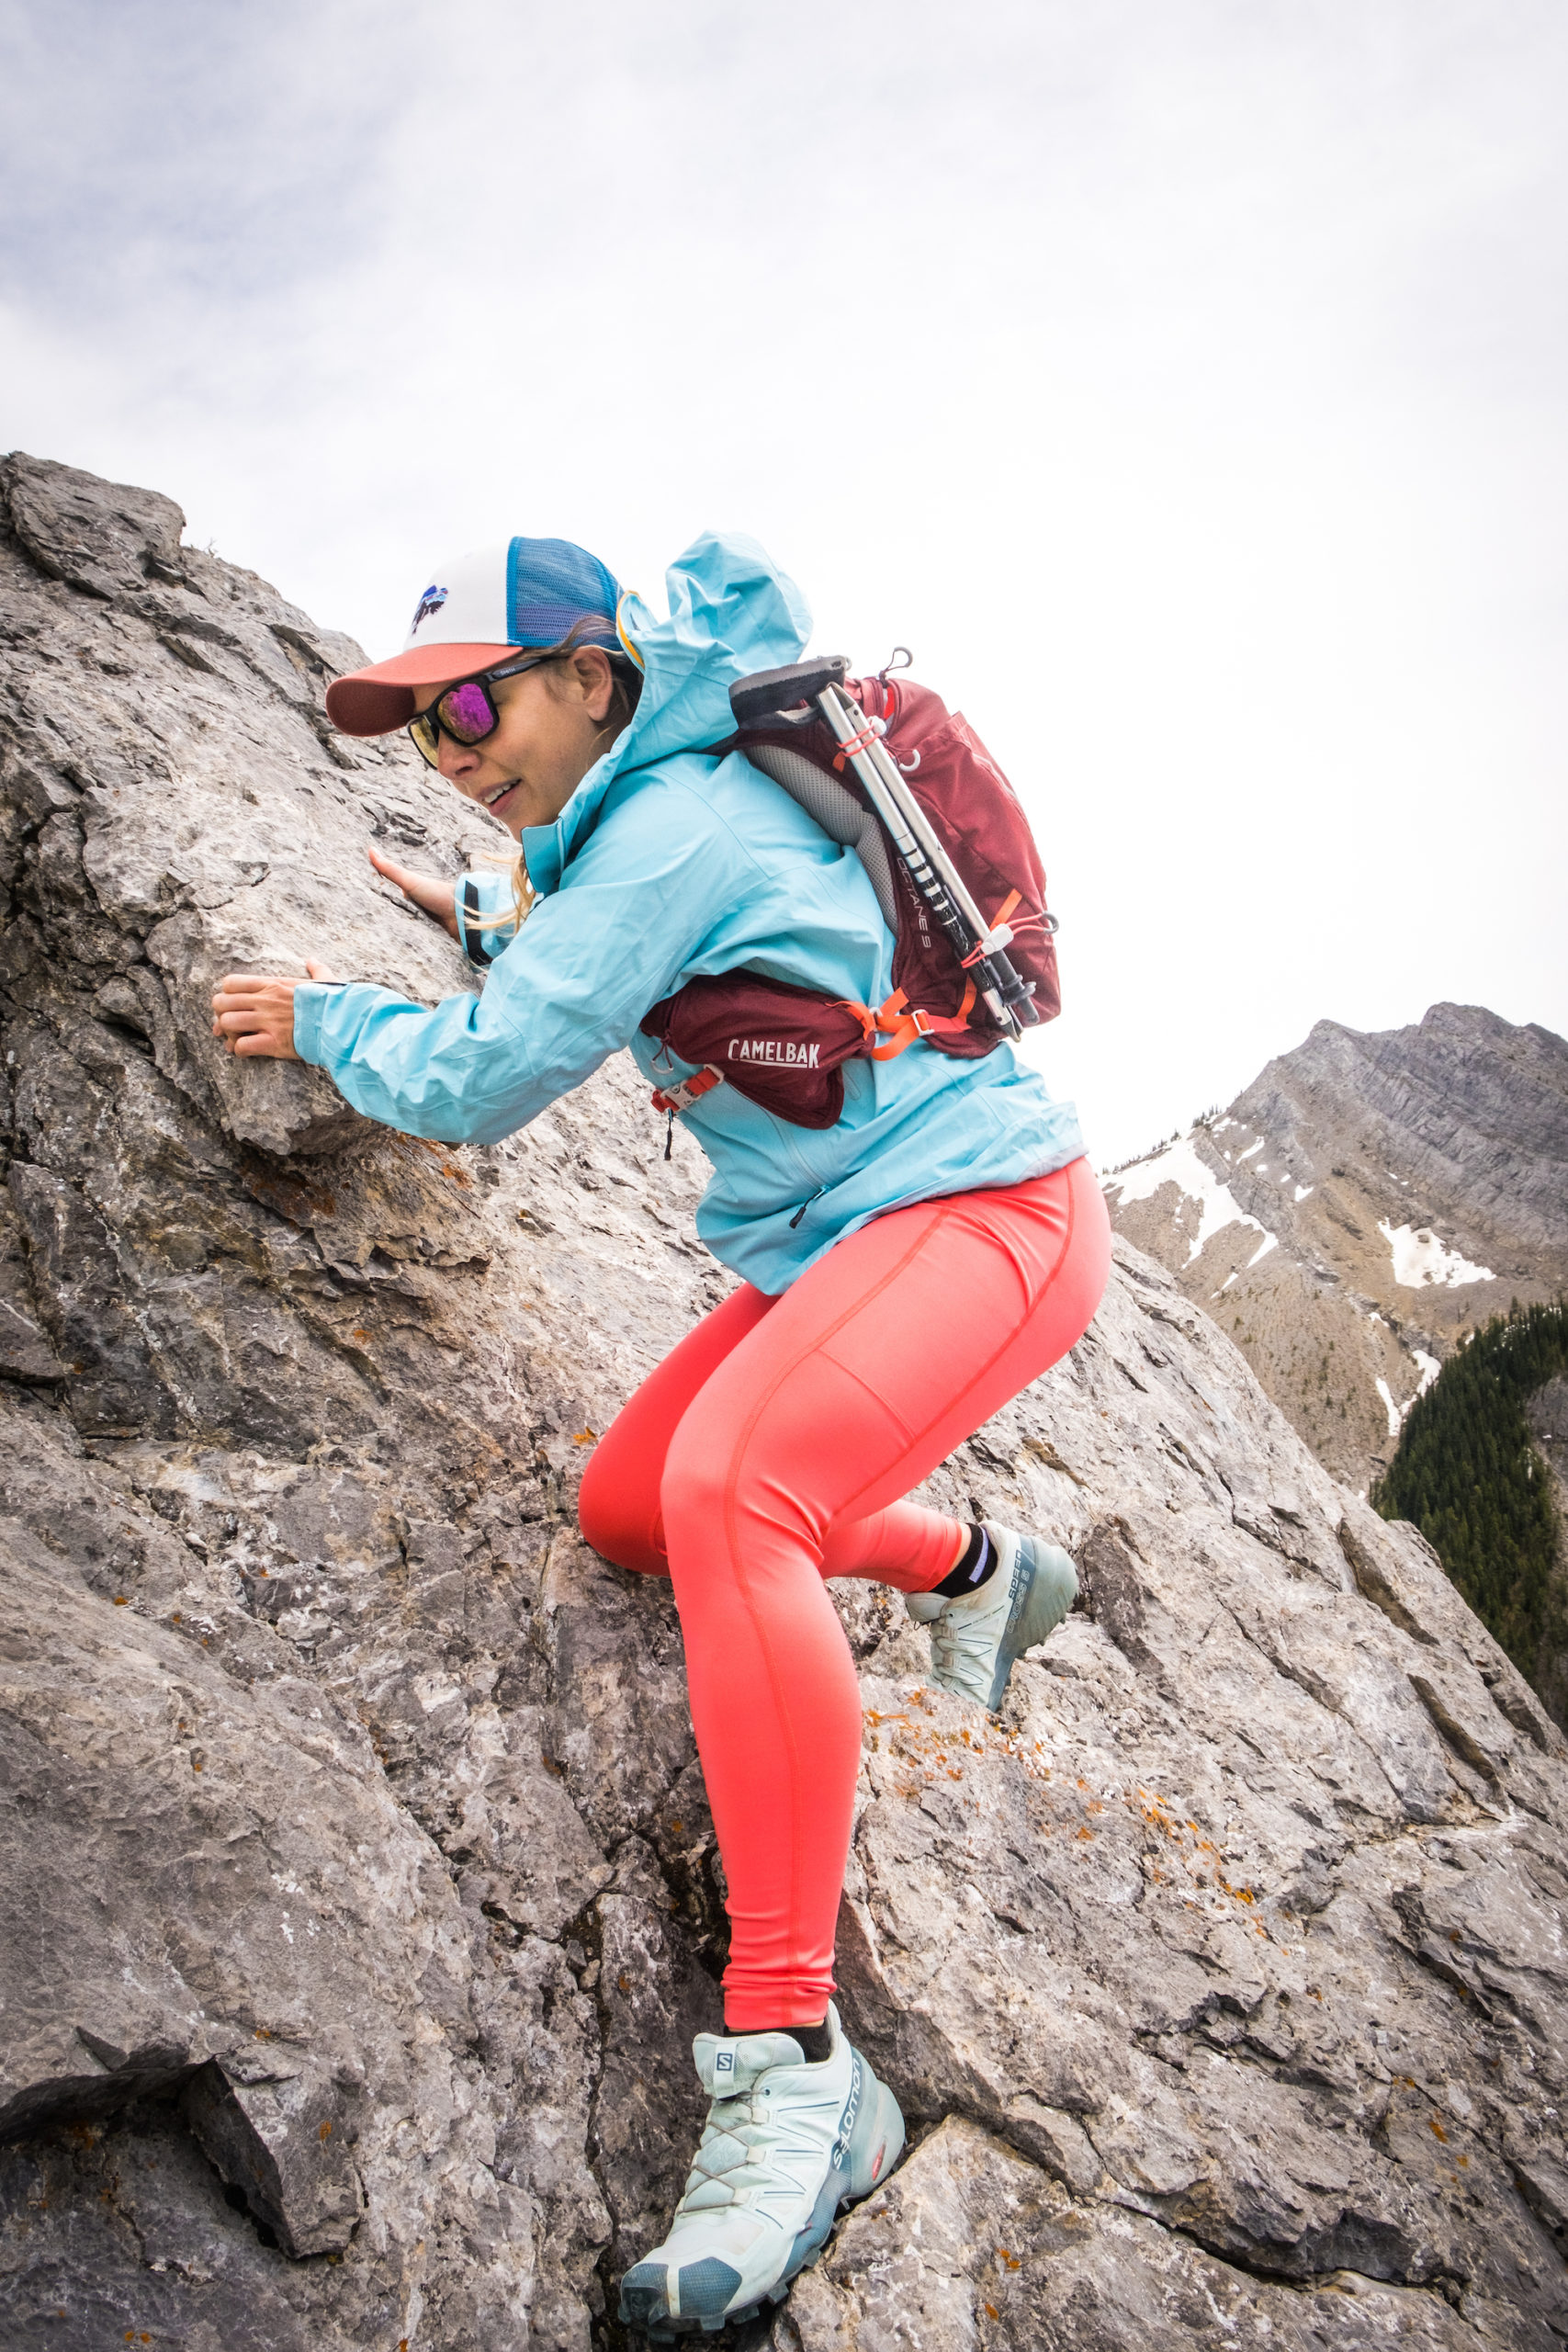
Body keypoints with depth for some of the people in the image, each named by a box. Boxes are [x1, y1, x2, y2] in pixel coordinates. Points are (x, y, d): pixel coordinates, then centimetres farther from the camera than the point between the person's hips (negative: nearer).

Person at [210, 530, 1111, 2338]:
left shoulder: (670, 825, -19)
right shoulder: (653, 802, 10)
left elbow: (480, 1084, -15)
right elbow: (614, 969, 33)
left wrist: (326, 1021, 2)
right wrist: (488, 926, 27)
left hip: (984, 1210, -10)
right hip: (834, 1239, 10)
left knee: (723, 1485, -35)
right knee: (627, 1512, 12)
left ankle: (794, 2064, -32)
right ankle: (974, 1572, 28)